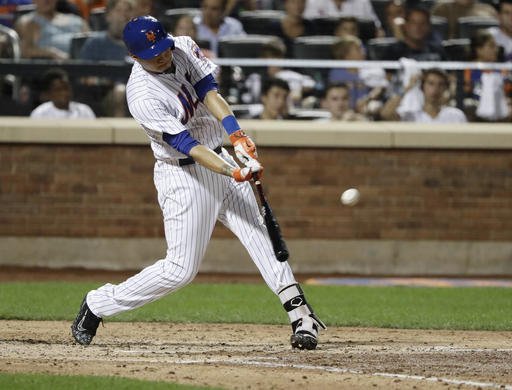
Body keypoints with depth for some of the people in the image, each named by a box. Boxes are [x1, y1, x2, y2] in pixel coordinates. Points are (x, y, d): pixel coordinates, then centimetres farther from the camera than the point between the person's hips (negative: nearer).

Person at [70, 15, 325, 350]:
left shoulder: (184, 48, -4)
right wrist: (234, 172, -38)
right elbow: (187, 145, -28)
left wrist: (237, 135, -27)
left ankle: (300, 314, -11)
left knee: (260, 233, -7)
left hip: (221, 158, 7)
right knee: (181, 269, -5)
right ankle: (97, 305, 10)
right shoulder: (143, 98, -24)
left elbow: (209, 93, -11)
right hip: (183, 177, -7)